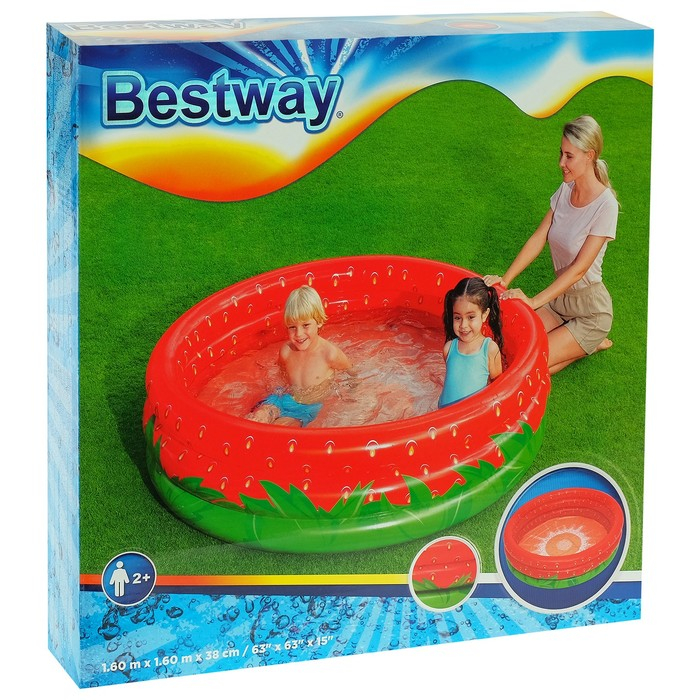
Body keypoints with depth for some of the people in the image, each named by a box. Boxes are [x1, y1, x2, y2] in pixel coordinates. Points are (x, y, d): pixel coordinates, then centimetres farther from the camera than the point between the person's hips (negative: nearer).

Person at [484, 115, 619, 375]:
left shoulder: (605, 205, -23)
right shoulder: (566, 190, -2)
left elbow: (579, 268, -24)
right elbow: (539, 238, -1)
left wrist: (535, 301, -28)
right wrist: (505, 280, -11)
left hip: (589, 308, -7)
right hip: (560, 297, 7)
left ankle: (591, 344, 7)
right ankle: (586, 341, 10)